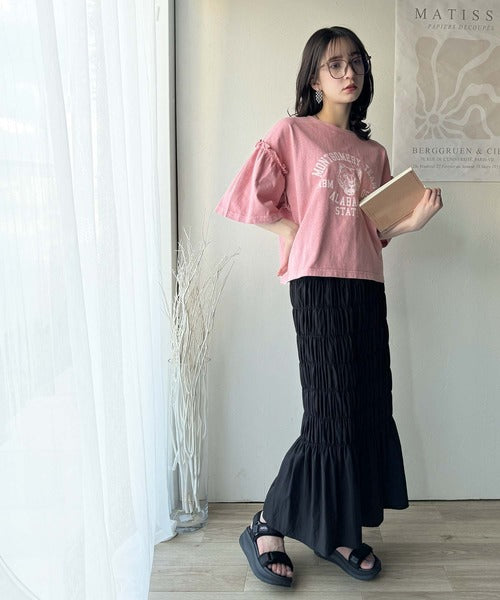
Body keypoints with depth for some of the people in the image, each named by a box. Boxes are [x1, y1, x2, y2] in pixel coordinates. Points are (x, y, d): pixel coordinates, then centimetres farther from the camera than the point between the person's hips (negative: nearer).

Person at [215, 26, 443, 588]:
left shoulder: (374, 154, 19)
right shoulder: (291, 132, 4)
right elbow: (247, 198, -3)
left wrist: (413, 220, 2)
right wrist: (294, 233, -6)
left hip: (368, 287, 6)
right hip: (317, 284, -6)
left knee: (369, 408, 5)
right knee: (332, 413, -8)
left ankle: (339, 532, 20)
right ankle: (266, 528, 9)